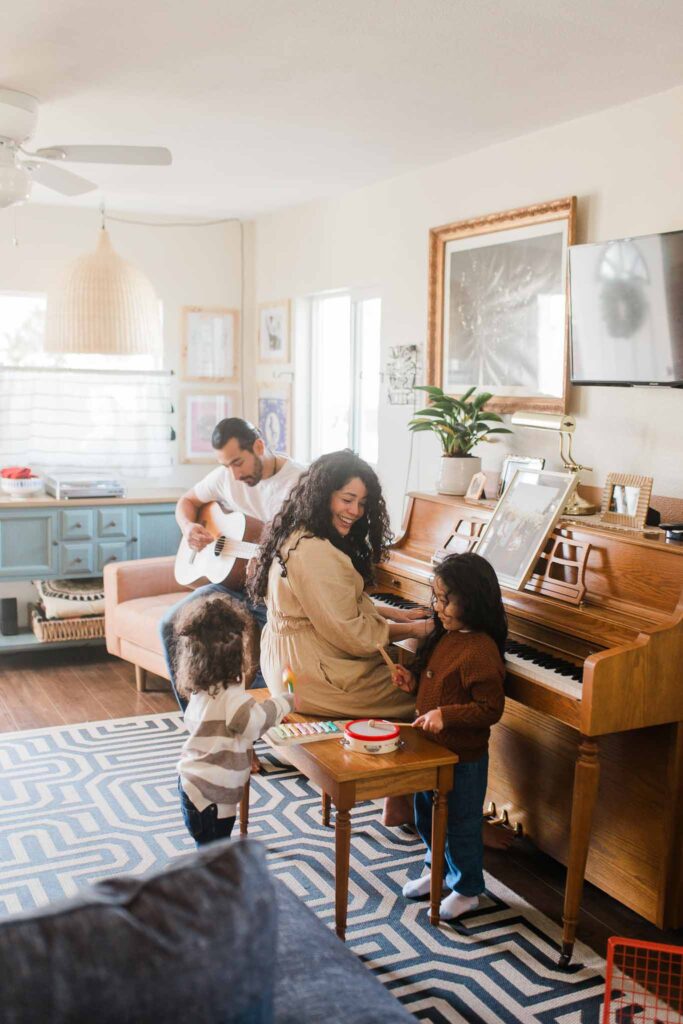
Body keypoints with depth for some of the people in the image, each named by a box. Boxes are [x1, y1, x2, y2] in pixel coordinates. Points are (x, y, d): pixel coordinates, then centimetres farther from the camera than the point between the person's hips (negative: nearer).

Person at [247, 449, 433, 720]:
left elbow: (343, 608, 13)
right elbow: (350, 633, -20)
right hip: (309, 676, -10)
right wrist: (412, 629, -9)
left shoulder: (299, 536, 9)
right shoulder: (313, 551, -23)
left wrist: (393, 613, 4)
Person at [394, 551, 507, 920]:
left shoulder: (480, 652, -26)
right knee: (426, 816, 24)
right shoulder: (445, 636, 2)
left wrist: (446, 715, -33)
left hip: (463, 757, -9)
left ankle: (466, 890, 30)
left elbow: (491, 708, -26)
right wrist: (413, 682, -1)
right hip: (432, 749, 9)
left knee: (461, 824, 10)